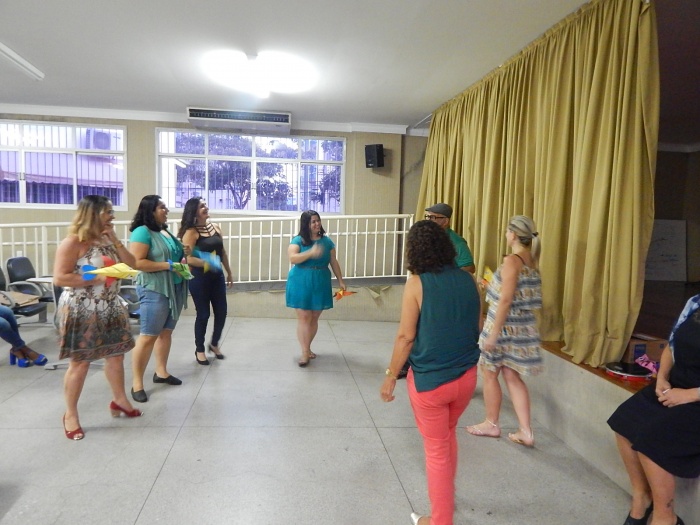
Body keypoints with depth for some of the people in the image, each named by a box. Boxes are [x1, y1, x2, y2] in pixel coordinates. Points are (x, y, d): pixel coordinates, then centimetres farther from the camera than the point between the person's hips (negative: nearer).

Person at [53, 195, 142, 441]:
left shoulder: (107, 239, 9)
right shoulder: (73, 242, -14)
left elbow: (131, 264, 5)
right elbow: (59, 278, -19)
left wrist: (115, 241, -6)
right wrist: (97, 279, -22)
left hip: (110, 309, 8)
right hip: (82, 311, -8)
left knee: (116, 355, 15)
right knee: (80, 363, 1)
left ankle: (119, 400, 33)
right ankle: (70, 415, 17)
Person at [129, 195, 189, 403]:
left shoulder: (166, 232, 13)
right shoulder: (142, 232, -12)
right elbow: (137, 262, -21)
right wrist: (168, 265, -20)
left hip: (174, 289, 8)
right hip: (153, 290, -8)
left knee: (166, 332, 15)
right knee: (148, 336, -4)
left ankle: (161, 372, 29)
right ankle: (137, 384, 4)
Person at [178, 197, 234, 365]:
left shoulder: (215, 227, 7)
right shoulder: (191, 232, -12)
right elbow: (188, 258, -21)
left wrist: (229, 272, 19)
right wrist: (207, 263, -33)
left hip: (217, 276, 6)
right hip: (199, 277, -6)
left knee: (221, 311, 9)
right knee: (203, 314, 2)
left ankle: (214, 344, 32)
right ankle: (199, 349, 22)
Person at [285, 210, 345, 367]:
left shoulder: (326, 241, 5)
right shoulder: (298, 240, -5)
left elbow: (334, 262, 11)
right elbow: (292, 258, -20)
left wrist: (340, 280, 9)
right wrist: (311, 252, -32)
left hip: (320, 283, 4)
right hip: (301, 283, -3)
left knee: (314, 318, 10)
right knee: (303, 317, -4)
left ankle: (307, 348, 27)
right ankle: (304, 353, 1)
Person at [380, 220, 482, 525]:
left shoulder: (417, 283, -16)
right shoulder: (467, 280, -1)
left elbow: (406, 336, -15)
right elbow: (478, 326, 9)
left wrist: (391, 376, -5)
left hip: (430, 380, -5)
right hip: (466, 375, 5)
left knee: (436, 448, 12)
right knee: (448, 435, 28)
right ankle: (446, 496, 48)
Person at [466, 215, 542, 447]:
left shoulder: (511, 261, -19)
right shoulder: (531, 260, 7)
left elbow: (506, 300, -22)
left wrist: (493, 333, -19)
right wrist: (493, 285, 25)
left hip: (505, 325, -8)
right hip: (523, 326, 8)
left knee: (489, 373, 10)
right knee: (513, 376, 15)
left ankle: (491, 424, 24)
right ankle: (525, 431, 16)